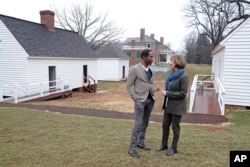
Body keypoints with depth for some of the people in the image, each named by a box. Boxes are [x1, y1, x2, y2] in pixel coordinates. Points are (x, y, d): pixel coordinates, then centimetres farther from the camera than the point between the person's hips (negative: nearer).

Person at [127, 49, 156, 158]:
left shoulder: (149, 69, 11)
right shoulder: (134, 69, -9)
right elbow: (129, 85, -9)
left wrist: (153, 96, 8)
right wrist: (135, 99, -13)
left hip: (150, 100, 7)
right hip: (140, 100, -7)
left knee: (145, 123, 14)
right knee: (138, 124, -8)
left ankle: (140, 143, 28)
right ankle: (132, 148, 3)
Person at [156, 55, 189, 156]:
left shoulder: (183, 76, -18)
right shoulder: (171, 74, 6)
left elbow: (183, 93, -21)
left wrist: (167, 93, -21)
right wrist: (164, 92, 1)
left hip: (177, 107, -7)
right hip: (168, 105, 7)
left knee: (175, 127, 8)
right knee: (165, 125, 16)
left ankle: (174, 148, 26)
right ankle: (164, 145, 34)